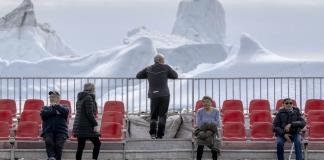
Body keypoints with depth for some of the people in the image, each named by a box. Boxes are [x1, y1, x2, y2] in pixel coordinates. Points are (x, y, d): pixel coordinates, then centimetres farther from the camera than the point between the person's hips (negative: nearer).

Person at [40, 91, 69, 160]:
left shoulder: (62, 107, 22)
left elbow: (66, 111, -4)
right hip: (48, 131, 0)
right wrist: (55, 112, -5)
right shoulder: (45, 108, 25)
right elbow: (43, 114, 1)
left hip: (61, 131, 0)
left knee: (58, 146, -21)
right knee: (49, 142, -30)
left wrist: (56, 106, -1)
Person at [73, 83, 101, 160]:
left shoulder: (80, 98, 17)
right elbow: (90, 113, -17)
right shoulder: (89, 98, -11)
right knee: (97, 143, 1)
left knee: (80, 146, 7)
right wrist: (95, 125, -16)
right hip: (87, 127, -8)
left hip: (78, 126, 9)